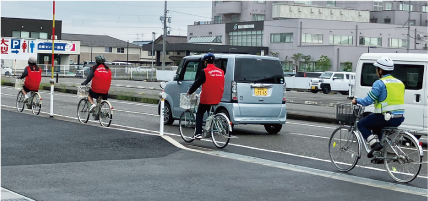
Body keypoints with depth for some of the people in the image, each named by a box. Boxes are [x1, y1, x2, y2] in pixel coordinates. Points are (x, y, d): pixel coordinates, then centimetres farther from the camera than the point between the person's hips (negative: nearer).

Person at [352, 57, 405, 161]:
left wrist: (356, 101, 7)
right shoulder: (399, 83, 14)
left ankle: (375, 144, -6)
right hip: (399, 119, 8)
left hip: (386, 118, -8)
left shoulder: (380, 83, -11)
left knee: (361, 124, 11)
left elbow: (368, 101, -12)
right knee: (375, 125, 32)